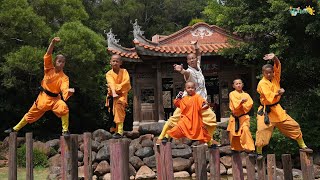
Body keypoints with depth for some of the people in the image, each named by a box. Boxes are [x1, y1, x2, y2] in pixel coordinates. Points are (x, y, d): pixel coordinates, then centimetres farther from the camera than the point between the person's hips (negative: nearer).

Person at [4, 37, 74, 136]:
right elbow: (48, 55, -17)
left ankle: (65, 130, -20)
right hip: (43, 97, 2)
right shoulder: (49, 69, -6)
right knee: (30, 114, 15)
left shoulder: (64, 78, -13)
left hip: (54, 99, -2)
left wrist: (69, 91, -53)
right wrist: (53, 42, -31)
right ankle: (15, 129, 38)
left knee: (64, 108, -33)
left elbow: (65, 90, -27)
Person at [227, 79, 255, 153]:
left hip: (244, 117, -1)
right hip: (234, 117, 1)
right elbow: (235, 105, -13)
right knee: (233, 133, 8)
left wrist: (240, 104, -16)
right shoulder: (232, 94, 0)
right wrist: (241, 101, -28)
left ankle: (248, 148, -18)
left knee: (245, 129, -24)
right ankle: (236, 149, 30)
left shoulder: (246, 95, 4)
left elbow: (249, 104, -6)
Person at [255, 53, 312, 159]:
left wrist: (274, 57, -23)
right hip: (266, 111, -6)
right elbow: (269, 98, -24)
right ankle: (259, 153, 0)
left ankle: (302, 146, 22)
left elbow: (278, 65, -6)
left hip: (277, 109, 6)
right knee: (262, 130, -15)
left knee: (293, 126, 8)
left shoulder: (275, 78, 5)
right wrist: (279, 93, -17)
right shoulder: (262, 84, -13)